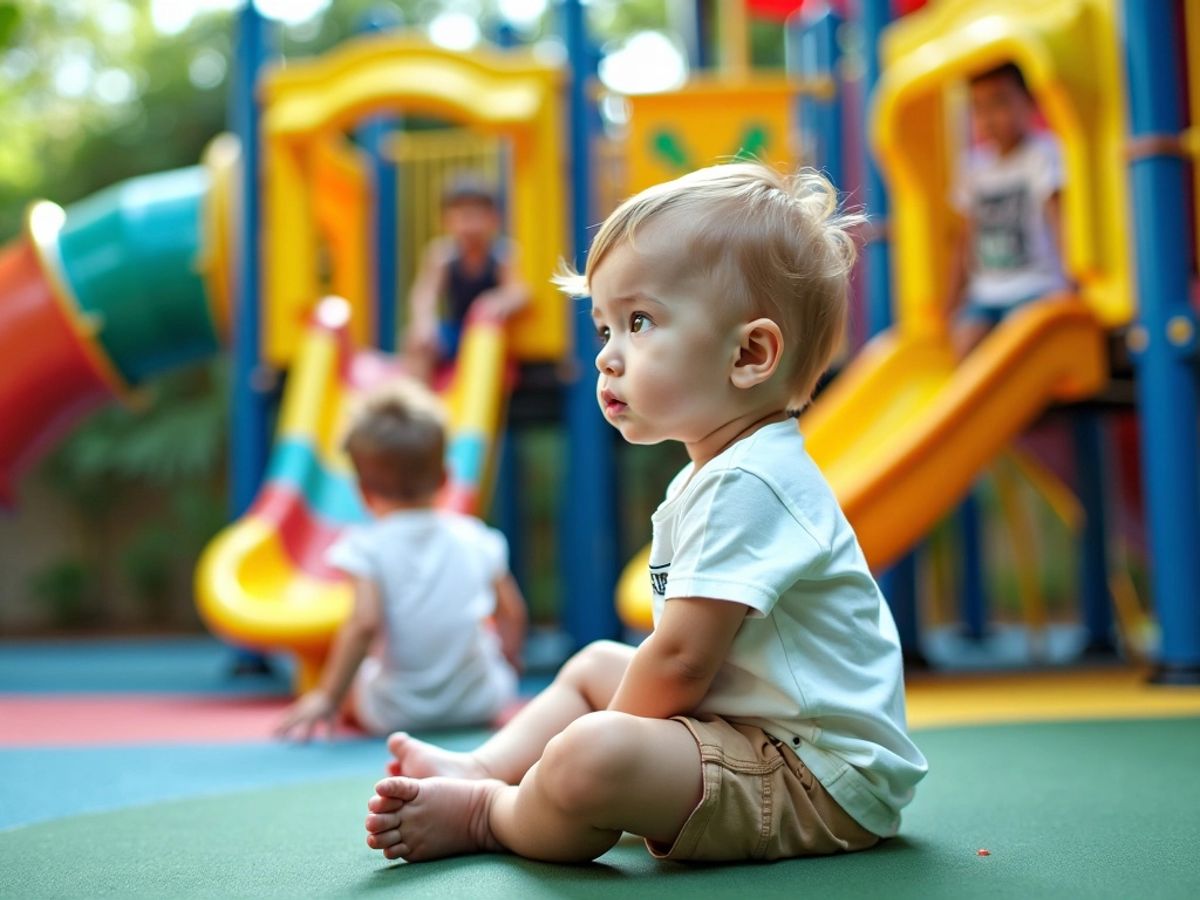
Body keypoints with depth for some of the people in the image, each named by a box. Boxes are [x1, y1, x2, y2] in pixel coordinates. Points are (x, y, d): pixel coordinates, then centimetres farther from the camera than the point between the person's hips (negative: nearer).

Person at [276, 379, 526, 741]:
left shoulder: (366, 547, -12)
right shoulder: (475, 538, 0)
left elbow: (364, 623, -22)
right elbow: (512, 613, 6)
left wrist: (327, 698, -14)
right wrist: (507, 659, 26)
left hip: (396, 712, -2)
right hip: (478, 704, 2)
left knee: (349, 676, 27)